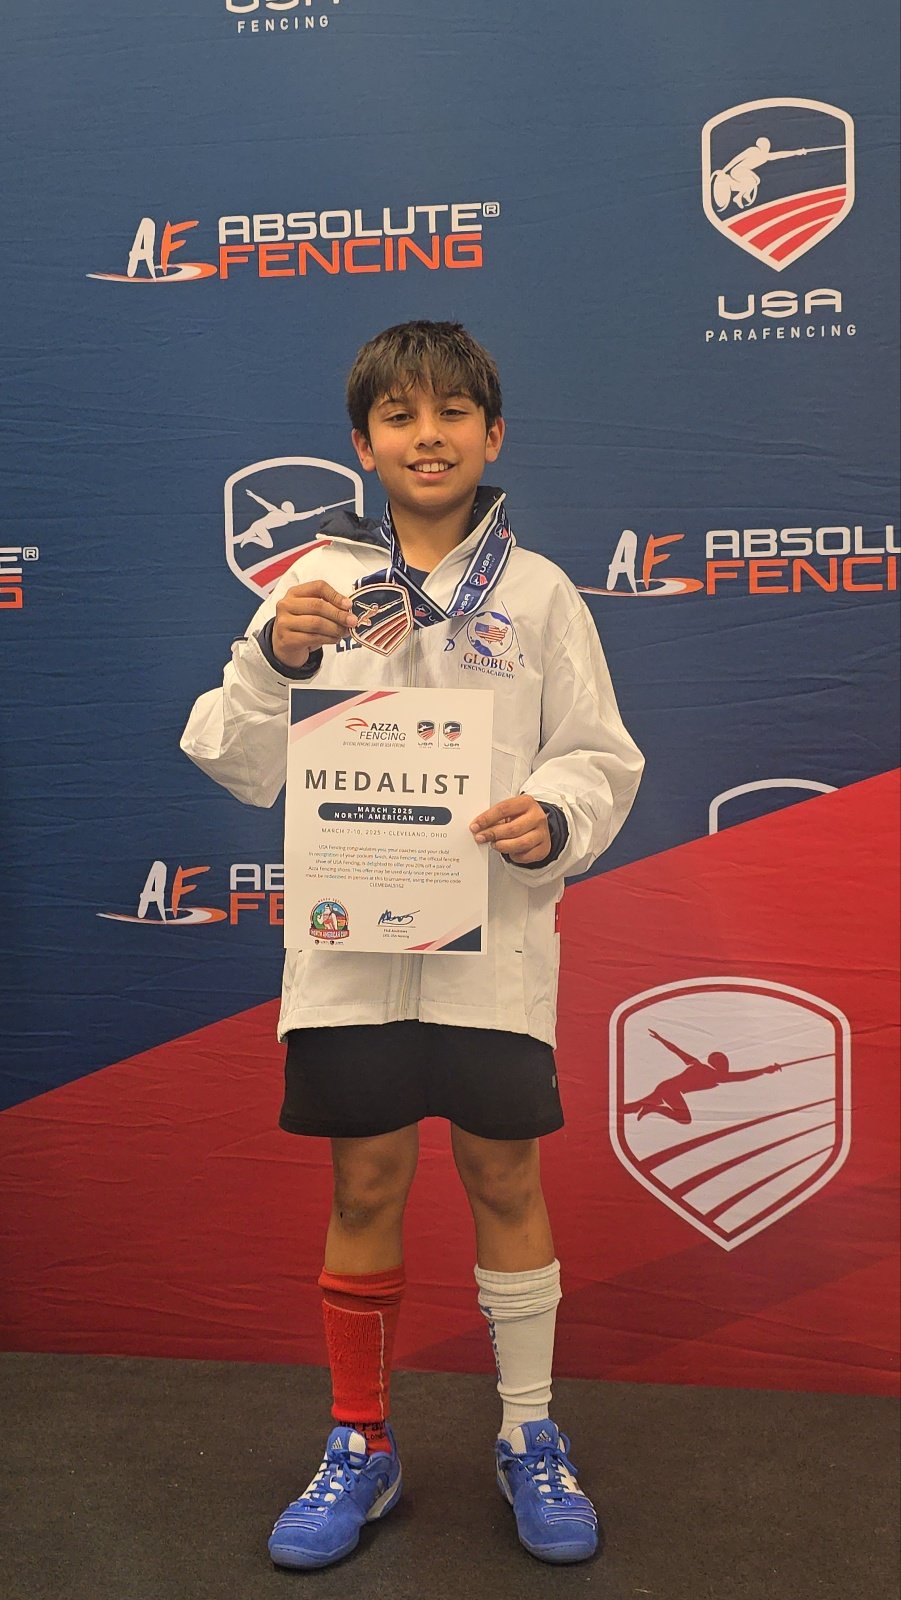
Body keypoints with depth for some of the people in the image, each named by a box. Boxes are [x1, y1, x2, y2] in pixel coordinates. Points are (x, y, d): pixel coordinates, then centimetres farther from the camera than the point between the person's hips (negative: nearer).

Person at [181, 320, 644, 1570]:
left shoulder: (538, 592, 4)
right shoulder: (317, 584, 5)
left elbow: (602, 758, 5)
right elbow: (245, 767, 3)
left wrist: (553, 820, -15)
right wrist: (273, 658, -14)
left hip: (495, 939, 0)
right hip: (352, 939, 1)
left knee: (506, 1181, 8)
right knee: (365, 1187, 9)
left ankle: (530, 1440, 29)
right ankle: (360, 1447, 29)